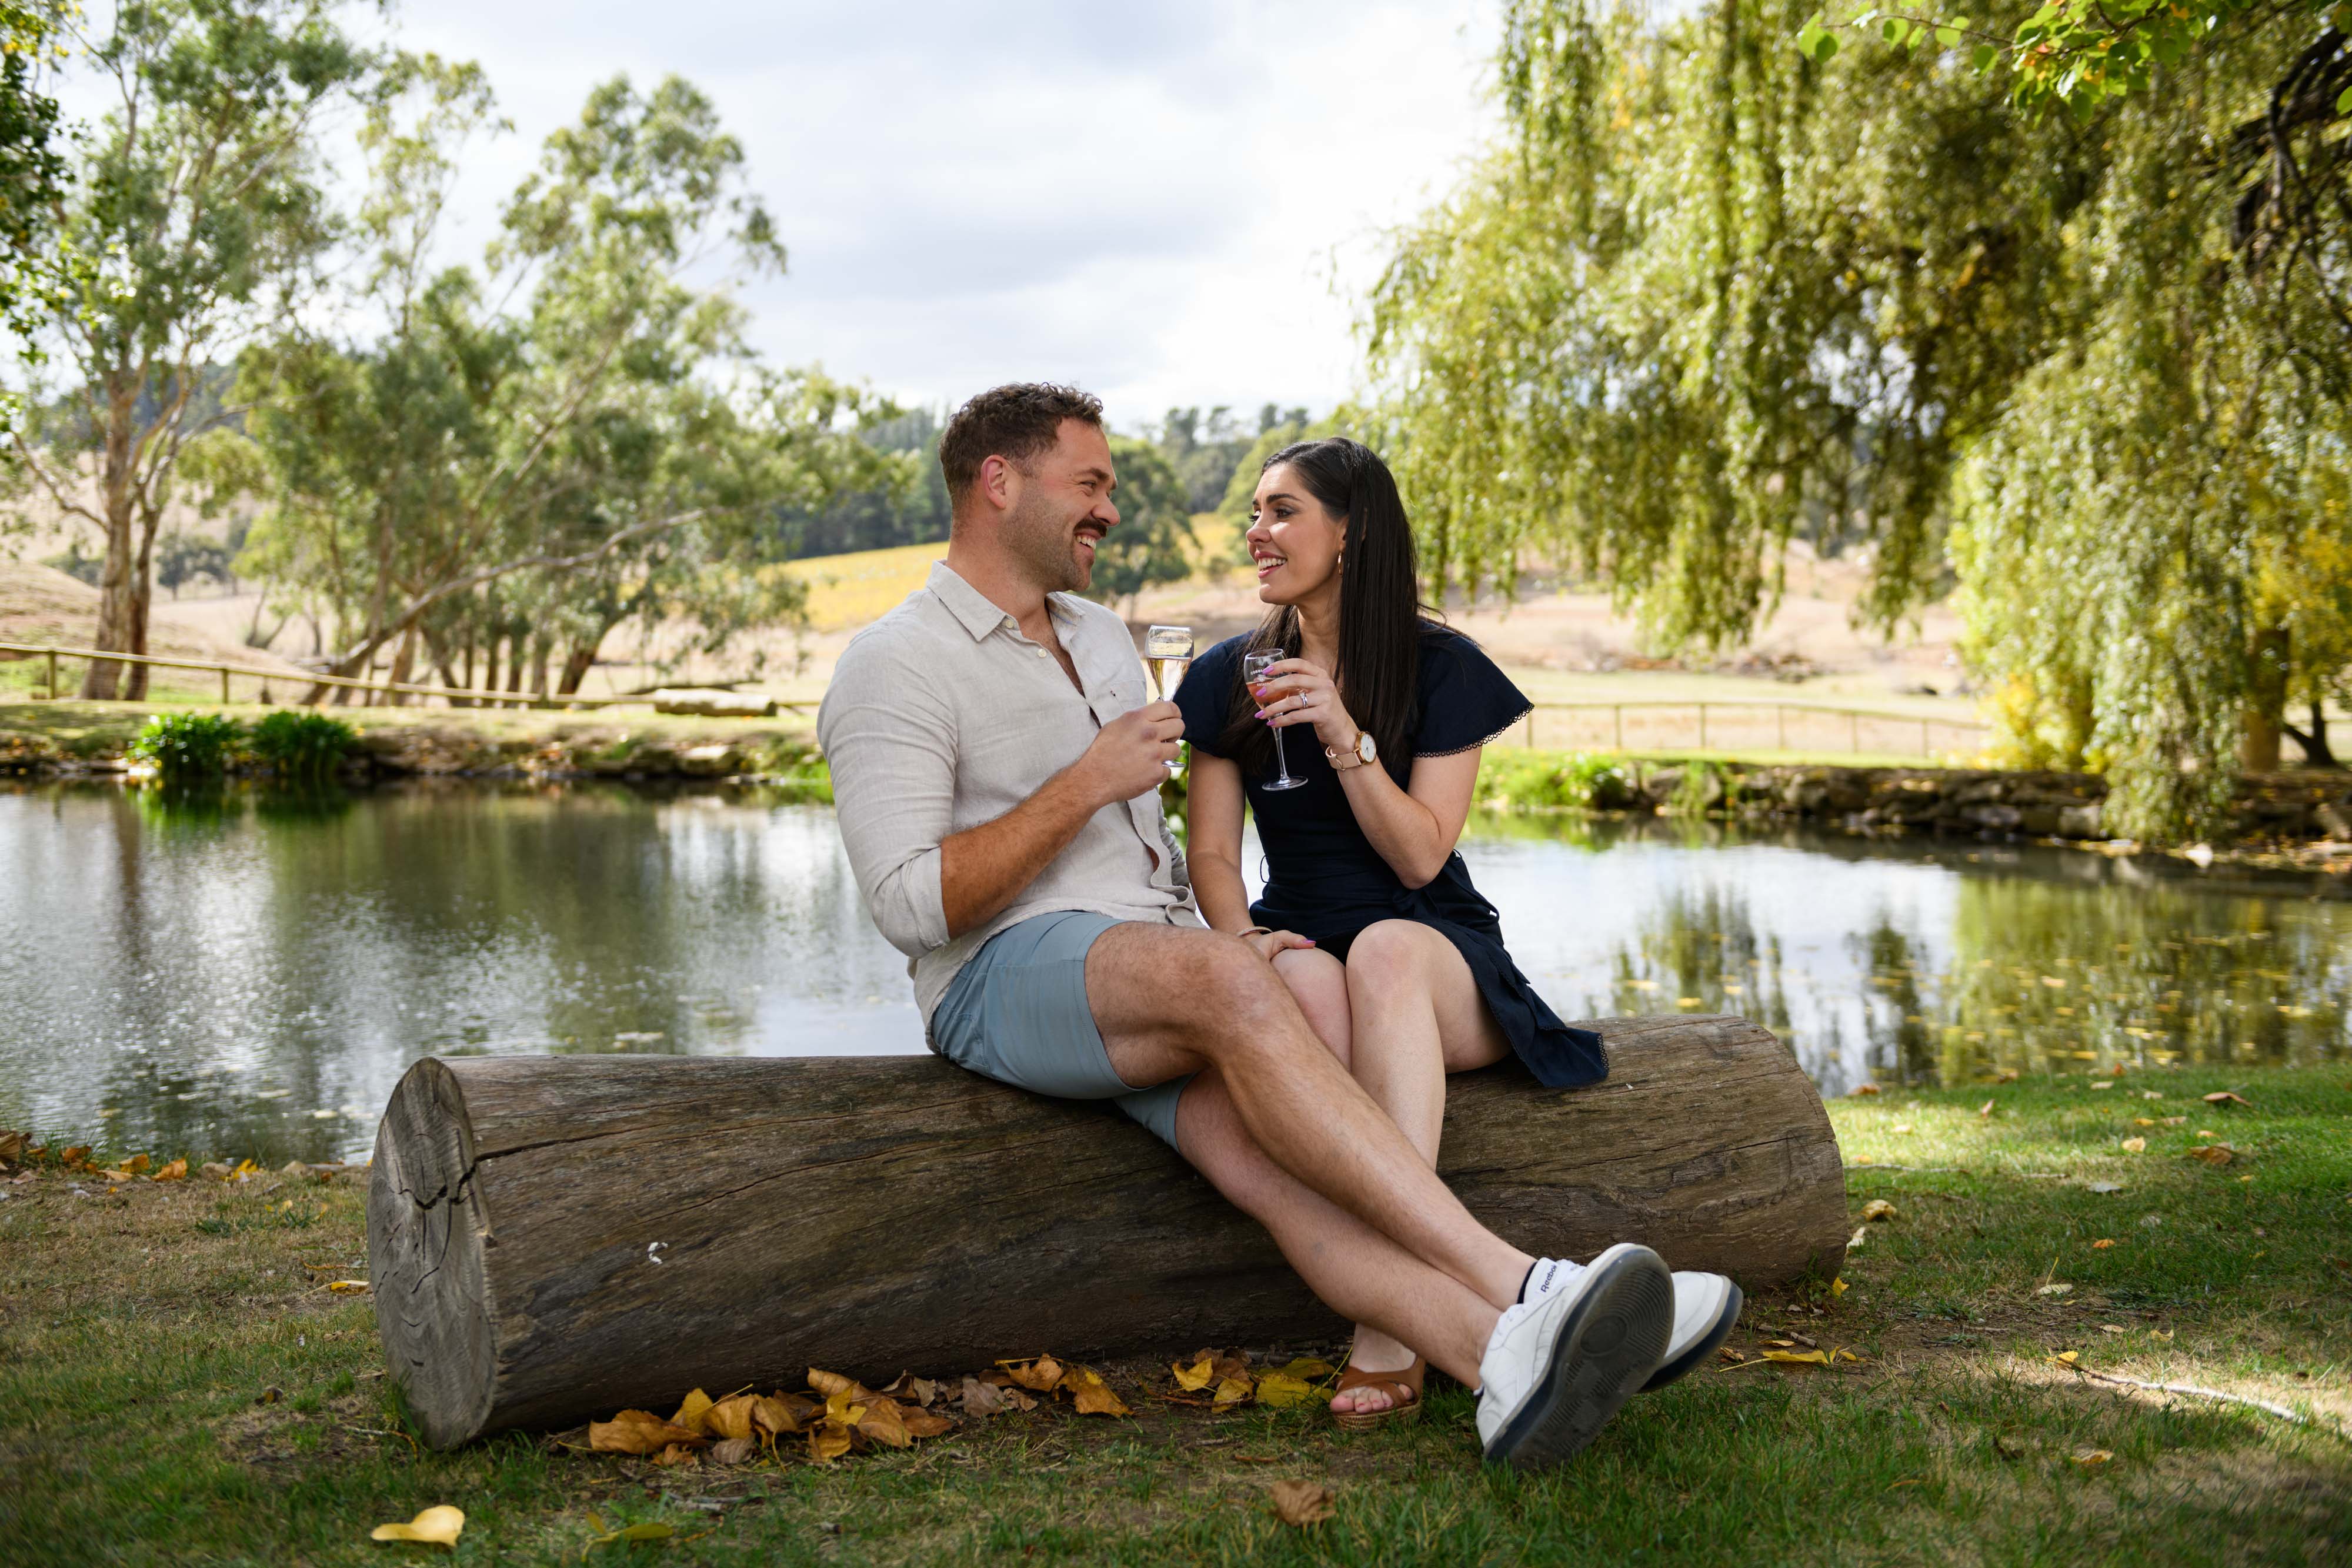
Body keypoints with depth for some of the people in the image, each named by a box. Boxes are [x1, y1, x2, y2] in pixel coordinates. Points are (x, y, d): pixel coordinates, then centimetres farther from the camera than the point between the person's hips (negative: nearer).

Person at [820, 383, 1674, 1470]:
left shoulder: (1103, 638, 24)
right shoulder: (894, 667, -1)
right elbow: (912, 903, -12)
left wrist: (1219, 945, 12)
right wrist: (1089, 783, -11)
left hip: (1152, 984, 6)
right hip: (1004, 978, -6)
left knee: (1270, 1153, -26)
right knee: (1225, 985, -36)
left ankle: (1508, 1362, -52)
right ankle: (1517, 1290, -43)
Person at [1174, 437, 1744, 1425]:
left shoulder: (1442, 668, 3)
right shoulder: (1230, 677, 11)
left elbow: (1419, 858, -6)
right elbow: (1212, 853, 8)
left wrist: (1343, 737, -19)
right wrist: (1243, 938, -13)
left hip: (1439, 949, -1)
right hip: (1301, 945, 2)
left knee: (1384, 951, -39)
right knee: (1305, 982, -37)